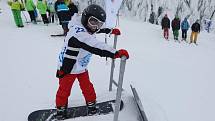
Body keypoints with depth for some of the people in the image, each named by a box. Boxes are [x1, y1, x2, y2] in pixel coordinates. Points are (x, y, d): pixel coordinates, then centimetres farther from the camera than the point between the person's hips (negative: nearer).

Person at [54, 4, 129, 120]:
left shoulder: (86, 29, -4)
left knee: (87, 87, 14)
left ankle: (91, 104, 34)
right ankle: (61, 108, 34)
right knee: (64, 89, 12)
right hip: (67, 68, -7)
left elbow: (99, 30, 20)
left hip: (82, 67, 8)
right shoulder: (78, 33, -34)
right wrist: (115, 53, -49)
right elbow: (96, 47, -46)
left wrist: (111, 31, 22)